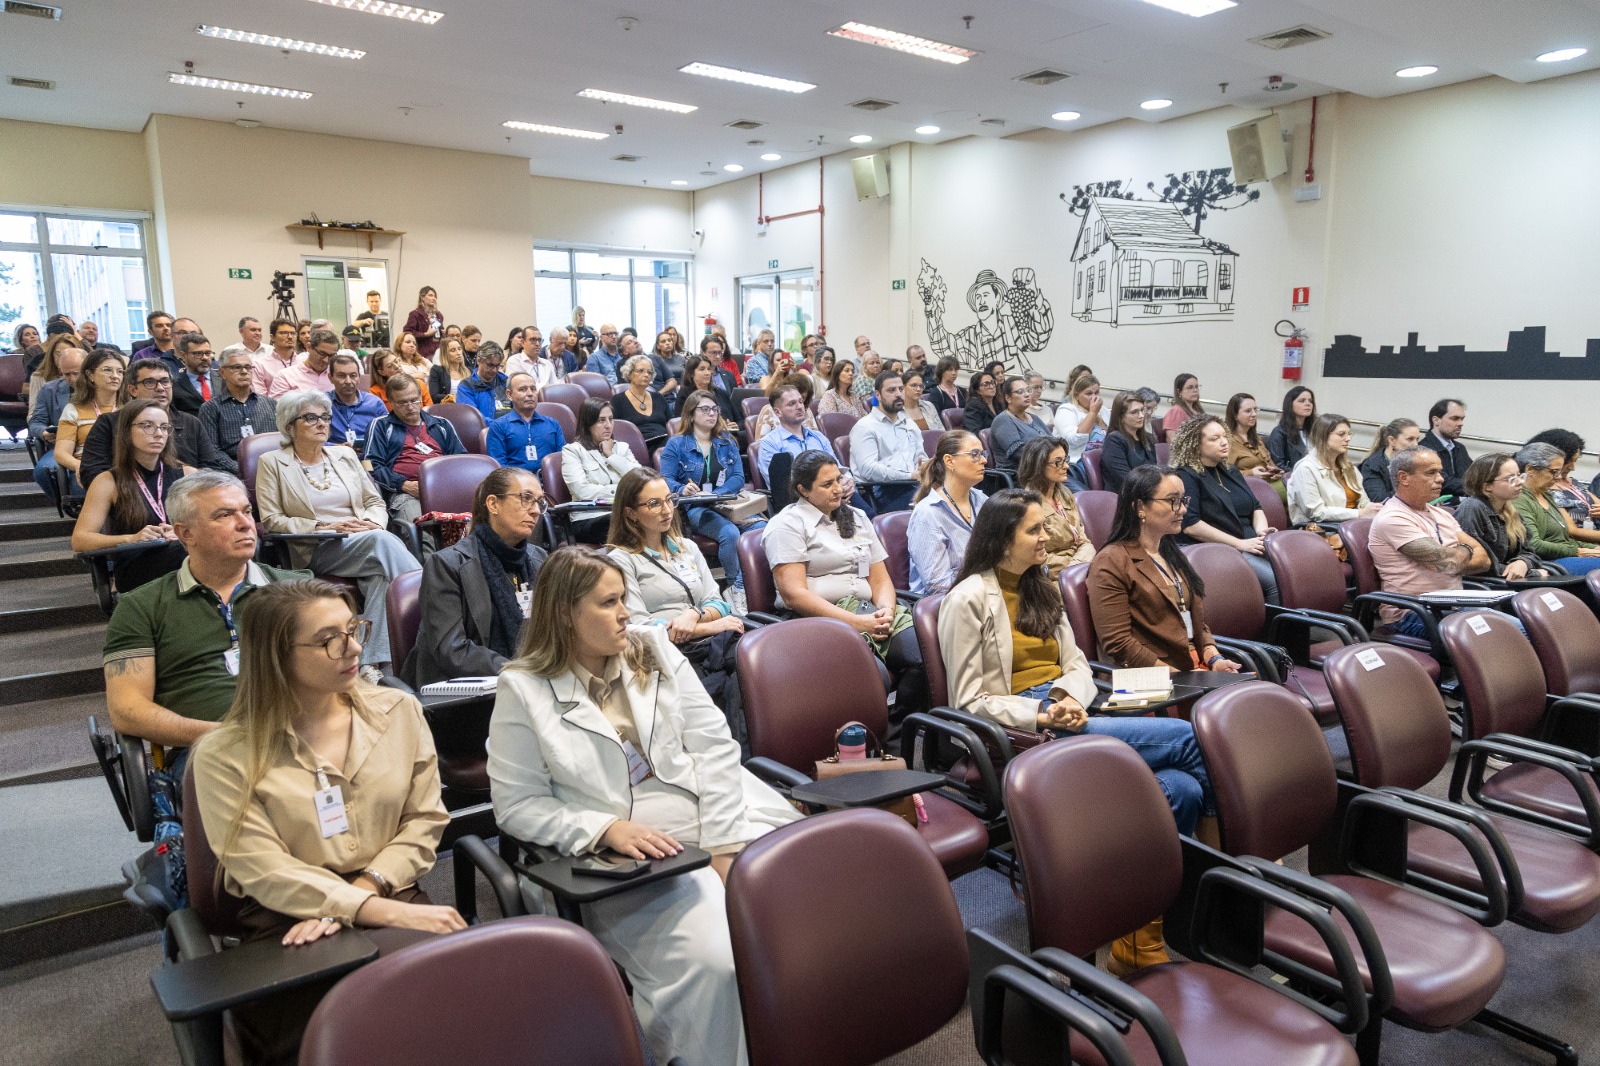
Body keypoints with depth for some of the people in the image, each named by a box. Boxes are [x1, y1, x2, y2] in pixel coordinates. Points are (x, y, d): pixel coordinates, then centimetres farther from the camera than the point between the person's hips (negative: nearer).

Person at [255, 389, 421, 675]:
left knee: (381, 575, -34)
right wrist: (323, 527, -11)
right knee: (382, 540, -34)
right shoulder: (272, 463, 10)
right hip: (317, 552, -3)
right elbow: (271, 520, 2)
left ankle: (373, 663, -37)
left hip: (367, 540, 4)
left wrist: (371, 523, -6)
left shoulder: (345, 456, 21)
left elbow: (376, 502, 19)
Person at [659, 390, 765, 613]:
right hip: (695, 509, -4)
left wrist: (713, 494, -12)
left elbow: (738, 477, 6)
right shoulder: (677, 444, 7)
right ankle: (737, 588, -22)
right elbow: (666, 479, -2)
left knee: (762, 529, -27)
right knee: (730, 533, -35)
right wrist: (683, 489, -25)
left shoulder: (726, 442, 17)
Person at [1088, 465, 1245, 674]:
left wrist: (1214, 659, 4)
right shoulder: (1111, 563, -7)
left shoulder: (1171, 554, 21)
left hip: (1201, 668, 8)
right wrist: (1178, 676, -15)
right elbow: (1118, 643, -13)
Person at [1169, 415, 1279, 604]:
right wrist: (1239, 544, -17)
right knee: (1277, 581, -26)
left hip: (1250, 547, 8)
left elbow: (1256, 507, 22)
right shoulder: (1185, 476, -5)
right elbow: (1190, 525, -16)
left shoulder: (1230, 471, 20)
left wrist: (1261, 531, -2)